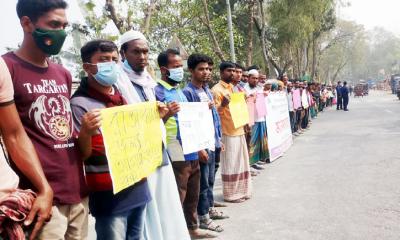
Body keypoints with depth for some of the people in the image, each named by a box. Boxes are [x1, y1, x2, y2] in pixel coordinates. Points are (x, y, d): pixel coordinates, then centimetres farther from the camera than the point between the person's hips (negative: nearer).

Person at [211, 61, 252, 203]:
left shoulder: (232, 88, 16)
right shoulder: (217, 90, -10)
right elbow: (215, 112, -15)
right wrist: (223, 104, -31)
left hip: (239, 130, 9)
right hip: (228, 132, -8)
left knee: (241, 162, 15)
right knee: (230, 164, -1)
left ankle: (241, 190, 27)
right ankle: (231, 194, 10)